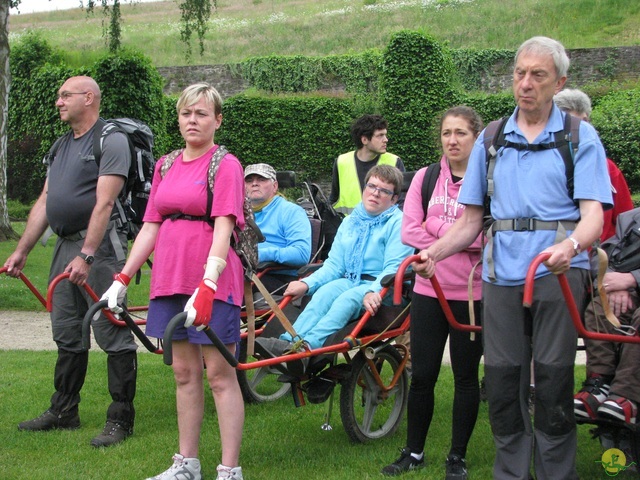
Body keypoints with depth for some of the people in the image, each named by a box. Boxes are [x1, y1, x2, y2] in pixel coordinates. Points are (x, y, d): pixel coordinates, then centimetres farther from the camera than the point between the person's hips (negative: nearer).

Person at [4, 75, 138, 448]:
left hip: (99, 247, -9)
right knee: (67, 336, 14)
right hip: (65, 247, 9)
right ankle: (64, 412, 24)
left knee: (113, 335, -5)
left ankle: (121, 420, 0)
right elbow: (44, 203, 19)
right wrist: (21, 252, 15)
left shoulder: (111, 140, -8)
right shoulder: (63, 146, 19)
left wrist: (86, 256, -25)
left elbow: (103, 203, -18)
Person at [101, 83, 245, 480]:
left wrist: (207, 285, -26)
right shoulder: (166, 165, 13)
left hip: (212, 281, -6)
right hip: (170, 279, 6)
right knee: (185, 372, 12)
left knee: (219, 373, -3)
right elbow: (151, 226, 15)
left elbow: (223, 229, -16)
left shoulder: (226, 165, -6)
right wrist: (122, 279, 9)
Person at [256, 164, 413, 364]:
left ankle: (308, 346, -54)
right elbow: (334, 265, 13)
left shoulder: (398, 223, -2)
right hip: (350, 282, 5)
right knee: (325, 291, -27)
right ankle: (290, 341, -47)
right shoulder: (350, 222, 17)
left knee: (348, 298, -34)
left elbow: (394, 269, -13)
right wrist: (306, 283, -4)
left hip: (383, 290, -5)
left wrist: (373, 292, -31)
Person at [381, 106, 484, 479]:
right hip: (429, 291, 3)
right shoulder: (426, 178, 6)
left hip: (472, 294, -3)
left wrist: (437, 227, -15)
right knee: (423, 375, 8)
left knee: (466, 376, 8)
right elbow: (410, 232, -3)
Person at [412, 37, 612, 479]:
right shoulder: (491, 140, 15)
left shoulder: (580, 137, 4)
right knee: (502, 381, 3)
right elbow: (471, 220, 15)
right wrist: (434, 252, -3)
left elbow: (593, 215, -8)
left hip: (558, 271, -3)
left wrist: (570, 246, -30)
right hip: (502, 271, 3)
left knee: (552, 378, -7)